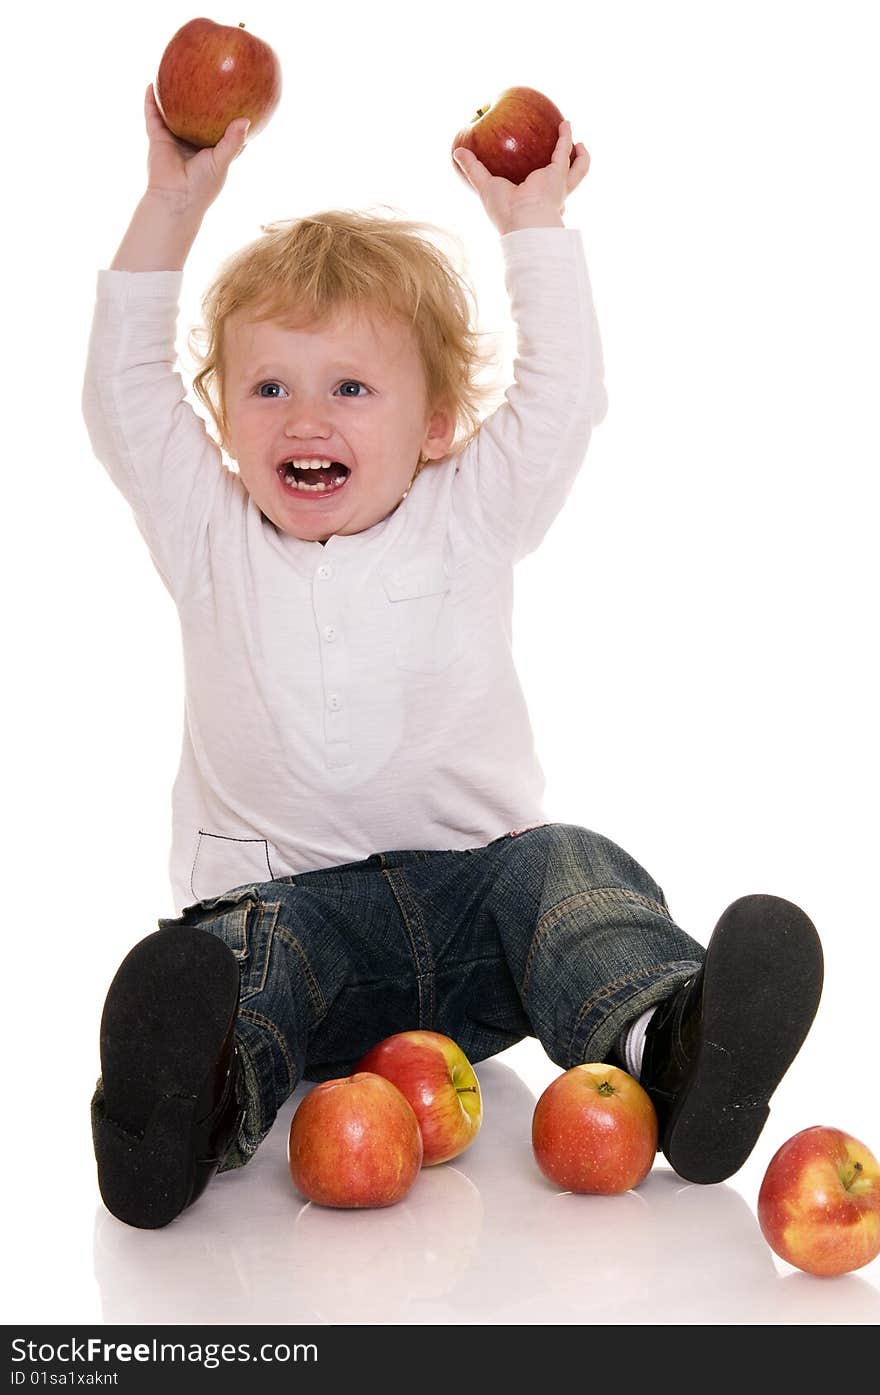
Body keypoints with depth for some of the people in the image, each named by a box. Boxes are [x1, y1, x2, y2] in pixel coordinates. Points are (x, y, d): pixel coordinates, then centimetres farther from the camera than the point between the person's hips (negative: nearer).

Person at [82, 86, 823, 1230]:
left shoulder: (468, 521, 10)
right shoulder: (211, 537, 11)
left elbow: (561, 395, 8)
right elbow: (124, 391, 11)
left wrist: (534, 223, 17)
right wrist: (172, 207, 11)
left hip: (478, 883, 1)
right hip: (287, 891, 0)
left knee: (570, 868, -29)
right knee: (241, 944, -32)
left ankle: (668, 1047, -55)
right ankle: (198, 1103, -61)